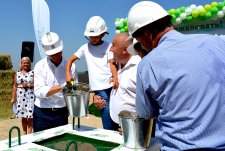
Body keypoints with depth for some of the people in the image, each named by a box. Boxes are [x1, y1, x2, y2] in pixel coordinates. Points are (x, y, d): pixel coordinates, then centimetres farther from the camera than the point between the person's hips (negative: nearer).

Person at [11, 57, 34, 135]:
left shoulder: (32, 73, 2)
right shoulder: (17, 73, 10)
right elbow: (15, 86, 9)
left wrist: (28, 85, -13)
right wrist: (13, 98, 6)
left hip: (30, 97, -2)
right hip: (20, 97, 3)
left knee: (30, 117, -4)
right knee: (23, 117, 8)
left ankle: (29, 134, 3)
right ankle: (24, 134, 18)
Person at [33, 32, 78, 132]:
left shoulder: (70, 66, -1)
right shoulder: (40, 66, -6)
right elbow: (39, 91, -15)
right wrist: (62, 86, -25)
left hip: (62, 113, 2)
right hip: (42, 113, -1)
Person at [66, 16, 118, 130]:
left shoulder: (108, 46, 6)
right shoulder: (85, 47, 10)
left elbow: (112, 63, -4)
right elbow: (70, 59, 11)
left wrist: (115, 77, -23)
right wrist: (68, 74, -6)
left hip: (111, 85, 0)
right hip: (99, 88, 0)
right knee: (106, 112, -6)